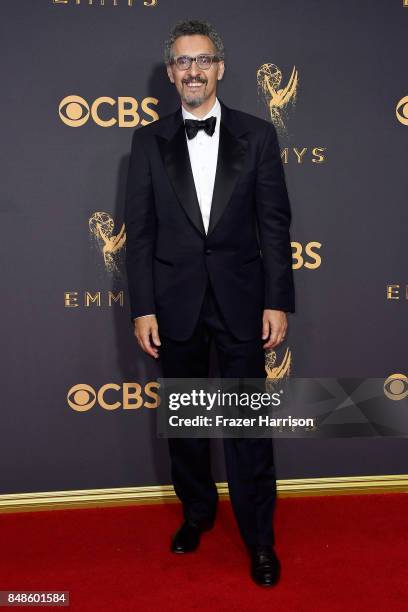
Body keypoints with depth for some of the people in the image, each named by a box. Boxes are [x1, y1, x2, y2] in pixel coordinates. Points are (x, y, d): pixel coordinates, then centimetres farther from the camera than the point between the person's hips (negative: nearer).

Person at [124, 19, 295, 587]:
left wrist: (277, 301, -6)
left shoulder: (257, 135, 2)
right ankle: (197, 512, 36)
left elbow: (275, 224, 0)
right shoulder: (149, 141, 4)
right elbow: (139, 231, 2)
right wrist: (143, 308, -4)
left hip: (240, 300, -1)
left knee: (249, 423, 3)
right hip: (176, 302, 2)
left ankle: (259, 537, 20)